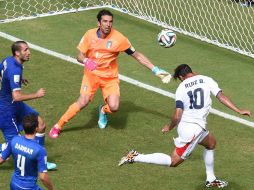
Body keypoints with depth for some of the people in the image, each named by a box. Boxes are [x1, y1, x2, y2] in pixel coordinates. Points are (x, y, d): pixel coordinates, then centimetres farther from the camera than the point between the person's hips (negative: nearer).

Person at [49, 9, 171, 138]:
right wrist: (86, 61, -27)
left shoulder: (118, 38, -14)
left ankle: (103, 111, 22)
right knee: (83, 102, -20)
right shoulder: (90, 35, -9)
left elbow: (137, 55, -5)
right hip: (92, 74, 0)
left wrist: (155, 70, -7)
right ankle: (58, 126, -4)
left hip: (110, 77, 0)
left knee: (114, 107, -17)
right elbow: (79, 56, -2)